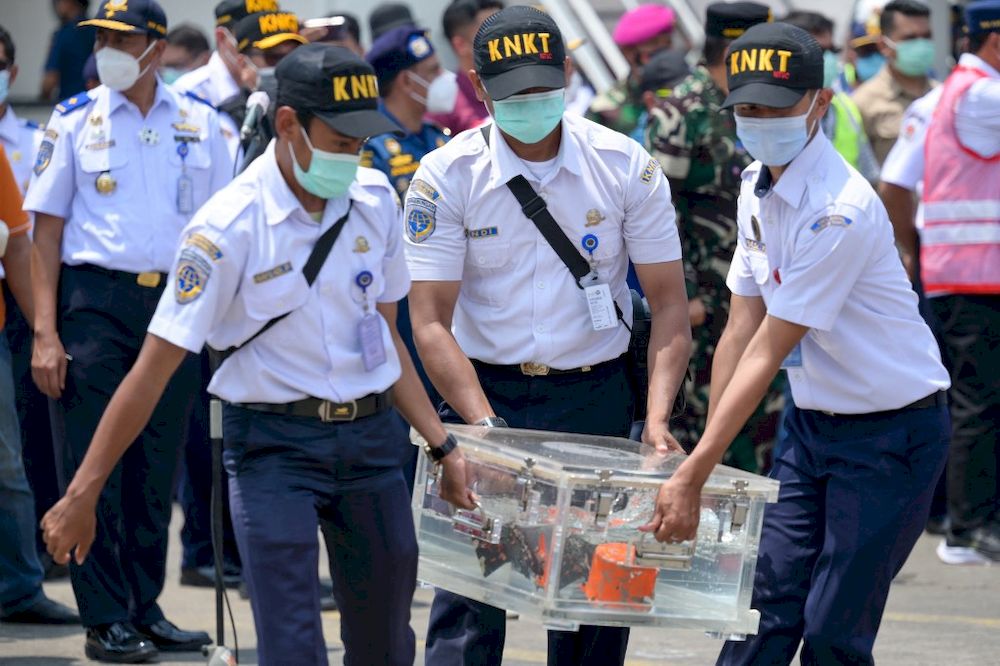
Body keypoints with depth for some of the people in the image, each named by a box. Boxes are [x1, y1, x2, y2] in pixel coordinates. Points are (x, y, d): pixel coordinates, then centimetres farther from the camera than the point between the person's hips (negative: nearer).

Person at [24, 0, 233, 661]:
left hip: (177, 301, 2)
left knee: (157, 469, 7)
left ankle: (146, 609, 17)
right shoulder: (74, 121, 3)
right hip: (94, 301, -2)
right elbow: (47, 230, 1)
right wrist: (45, 332, -7)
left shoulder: (201, 123, 8)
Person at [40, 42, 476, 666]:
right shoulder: (229, 227, -15)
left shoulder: (375, 199, 2)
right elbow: (154, 368, -12)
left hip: (372, 436, 5)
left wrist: (444, 447, 10)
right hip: (274, 446, -5)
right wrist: (83, 496, -12)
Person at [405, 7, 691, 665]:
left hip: (597, 395, 1)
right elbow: (431, 320, -9)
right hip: (485, 392, -1)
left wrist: (657, 417, -15)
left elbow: (669, 305, -1)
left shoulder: (626, 167, -3)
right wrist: (486, 427, -22)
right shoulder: (447, 177, -7)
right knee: (470, 591, -6)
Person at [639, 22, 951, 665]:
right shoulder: (757, 186, 3)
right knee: (769, 601, 2)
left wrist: (694, 477, -24)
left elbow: (768, 353, -25)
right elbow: (742, 332, 7)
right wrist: (704, 458, 3)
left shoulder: (838, 212, -25)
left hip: (891, 435, -8)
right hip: (813, 419, 8)